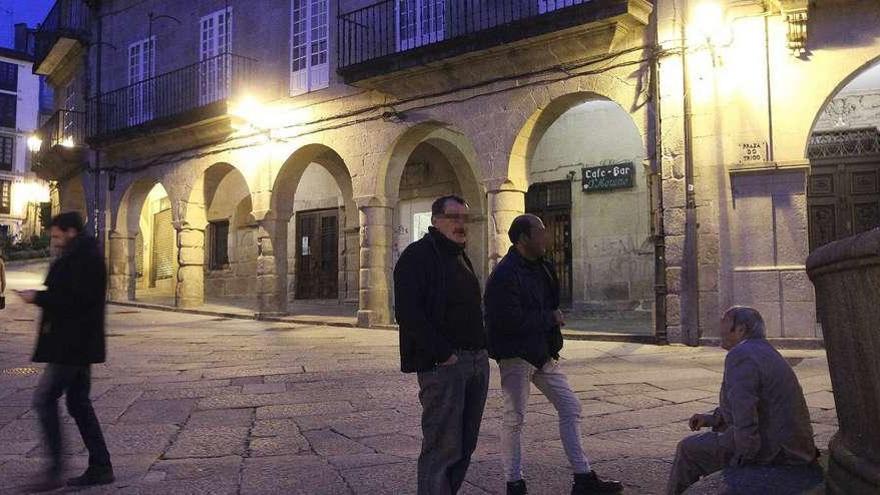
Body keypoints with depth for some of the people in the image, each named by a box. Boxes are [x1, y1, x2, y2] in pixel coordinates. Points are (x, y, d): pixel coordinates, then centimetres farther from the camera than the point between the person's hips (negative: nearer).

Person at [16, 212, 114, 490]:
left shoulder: (82, 259, -15)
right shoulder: (84, 256, 18)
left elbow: (75, 299, -23)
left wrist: (38, 297, -14)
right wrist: (42, 297, 10)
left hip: (71, 347, -11)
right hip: (77, 345, 11)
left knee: (44, 399, -6)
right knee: (79, 402, 12)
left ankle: (55, 471, -1)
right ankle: (100, 468, 16)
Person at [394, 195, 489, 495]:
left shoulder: (460, 257, 19)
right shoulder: (418, 255, -8)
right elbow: (408, 313, -18)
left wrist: (481, 347, 13)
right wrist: (442, 354, -19)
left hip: (477, 360, 8)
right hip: (442, 365, -8)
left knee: (465, 444, 14)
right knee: (442, 447, -4)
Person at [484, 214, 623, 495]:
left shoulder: (540, 268, 10)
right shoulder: (505, 274, -18)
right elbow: (511, 320, -25)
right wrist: (550, 318, -13)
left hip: (543, 353, 9)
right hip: (516, 356, -9)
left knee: (571, 408, 9)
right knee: (514, 418, 2)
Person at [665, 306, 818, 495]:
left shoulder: (740, 355, -18)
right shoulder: (763, 351, 17)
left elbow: (744, 412, -28)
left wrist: (747, 455, -18)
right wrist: (712, 418, 16)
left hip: (771, 449, -10)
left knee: (688, 450, 2)